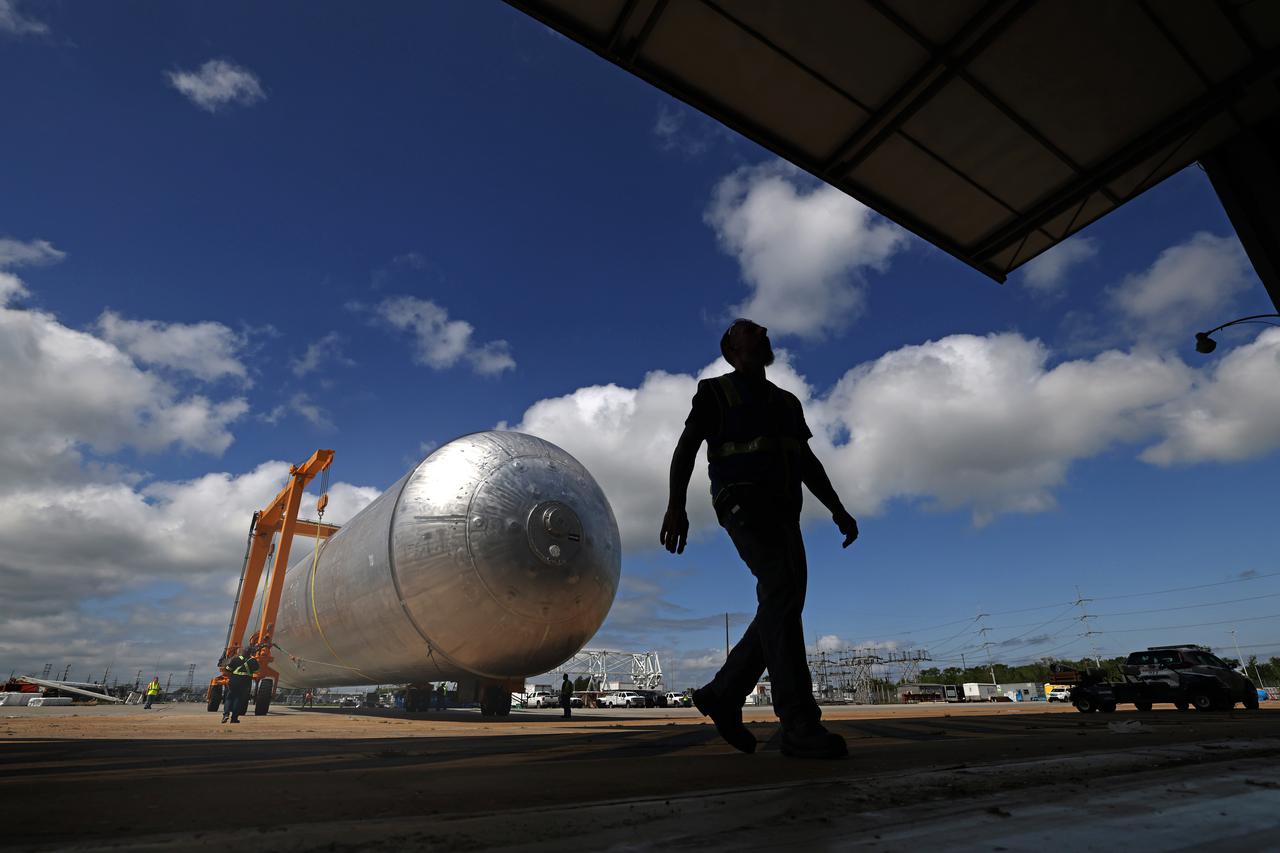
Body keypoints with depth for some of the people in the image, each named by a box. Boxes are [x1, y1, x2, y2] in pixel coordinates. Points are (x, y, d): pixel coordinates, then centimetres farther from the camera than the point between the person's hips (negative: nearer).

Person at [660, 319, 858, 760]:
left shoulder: (787, 402, 26)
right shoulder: (716, 392, 8)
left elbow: (808, 462, 25)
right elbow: (686, 448, -2)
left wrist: (837, 509, 13)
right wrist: (676, 505, -17)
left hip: (782, 510, 7)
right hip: (742, 502, -7)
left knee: (783, 602, 0)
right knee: (782, 589, -20)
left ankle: (722, 693, 13)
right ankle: (799, 725, -19)